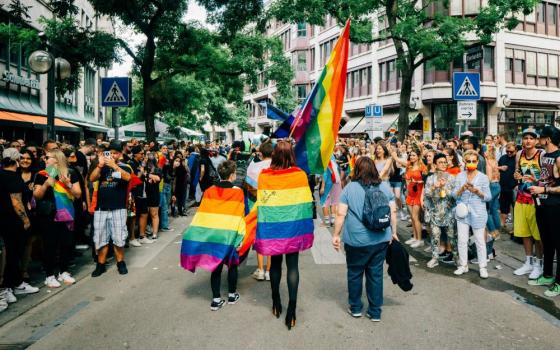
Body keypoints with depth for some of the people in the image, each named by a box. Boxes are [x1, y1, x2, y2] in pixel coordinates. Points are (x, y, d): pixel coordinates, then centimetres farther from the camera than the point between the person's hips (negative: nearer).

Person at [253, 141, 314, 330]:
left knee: (275, 263, 17)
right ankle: (292, 308, 3)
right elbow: (306, 203, -5)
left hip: (273, 228, 1)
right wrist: (306, 228, 5)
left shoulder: (264, 176, -10)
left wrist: (262, 231, 1)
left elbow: (261, 205, -7)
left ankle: (276, 303, 28)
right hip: (293, 228, 0)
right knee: (292, 266, 7)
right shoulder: (300, 175, -9)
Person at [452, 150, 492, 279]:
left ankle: (482, 267, 14)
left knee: (480, 241, 3)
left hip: (478, 213, -2)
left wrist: (477, 191, -18)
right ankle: (463, 265, 19)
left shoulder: (483, 177, 0)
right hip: (463, 212, 2)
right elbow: (454, 194, 1)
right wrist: (462, 188, -17)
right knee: (461, 240, 5)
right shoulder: (460, 176, 5)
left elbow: (488, 197, -1)